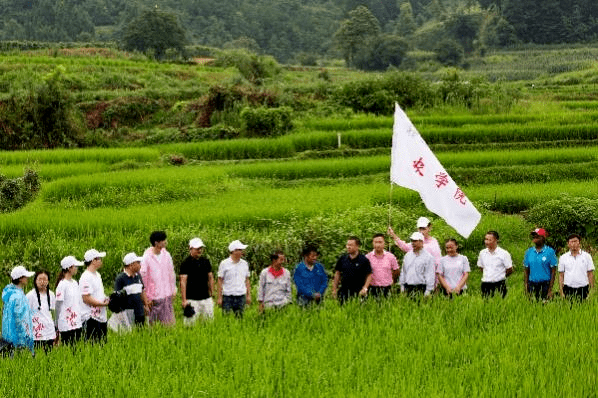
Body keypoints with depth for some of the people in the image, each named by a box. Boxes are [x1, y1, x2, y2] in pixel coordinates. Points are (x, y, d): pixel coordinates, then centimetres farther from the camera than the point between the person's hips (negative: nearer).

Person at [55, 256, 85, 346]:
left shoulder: (75, 283, 12)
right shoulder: (62, 284, -10)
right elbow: (58, 305, -7)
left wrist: (82, 319, 14)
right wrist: (57, 324, -4)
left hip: (78, 324, 7)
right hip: (66, 325, -7)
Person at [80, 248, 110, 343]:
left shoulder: (97, 275, 17)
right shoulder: (86, 277, -15)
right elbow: (86, 298, -20)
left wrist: (106, 299, 6)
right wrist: (103, 303, -16)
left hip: (102, 317, 10)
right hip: (91, 318, -10)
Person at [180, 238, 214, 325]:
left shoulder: (206, 261, 10)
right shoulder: (186, 263, -7)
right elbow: (183, 281, -10)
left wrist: (212, 294, 13)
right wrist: (184, 300, -14)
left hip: (206, 298, 5)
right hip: (192, 300, -5)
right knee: (190, 324, -4)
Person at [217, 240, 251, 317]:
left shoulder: (244, 264, 9)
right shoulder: (224, 264, -3)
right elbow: (220, 281, -1)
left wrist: (249, 295, 9)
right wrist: (219, 297, -4)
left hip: (241, 296, 3)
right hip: (227, 296, -3)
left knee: (239, 318, 5)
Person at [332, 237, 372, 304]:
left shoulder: (364, 260, -1)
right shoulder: (342, 259, 9)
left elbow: (369, 276, -1)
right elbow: (337, 273, 14)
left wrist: (365, 288, -14)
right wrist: (334, 289, 9)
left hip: (358, 293, -3)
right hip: (344, 292, 3)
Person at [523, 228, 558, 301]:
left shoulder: (550, 252, -2)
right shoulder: (529, 252, 9)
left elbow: (553, 271, -3)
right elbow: (526, 270, 12)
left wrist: (550, 289, -8)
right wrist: (526, 287, 4)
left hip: (545, 284, -3)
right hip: (532, 285, 3)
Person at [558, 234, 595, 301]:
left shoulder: (587, 256, 5)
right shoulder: (563, 258, 8)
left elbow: (590, 274, 6)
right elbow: (561, 275, 9)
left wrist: (592, 290, 0)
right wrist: (561, 291, 2)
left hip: (583, 289, -1)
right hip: (568, 290, 1)